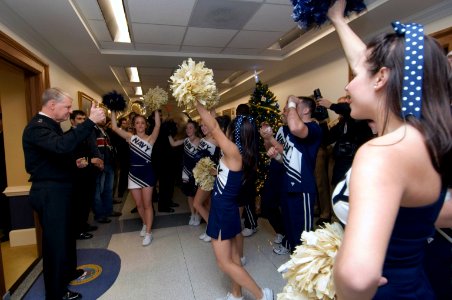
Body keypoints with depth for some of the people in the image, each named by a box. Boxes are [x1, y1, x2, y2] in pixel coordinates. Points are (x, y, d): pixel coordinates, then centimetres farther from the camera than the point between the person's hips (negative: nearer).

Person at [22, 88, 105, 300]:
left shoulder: (50, 124, 13)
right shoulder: (37, 127, -21)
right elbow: (62, 146, -42)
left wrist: (74, 164, 9)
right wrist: (90, 121, -43)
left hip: (58, 191, 10)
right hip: (49, 194, -10)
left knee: (66, 235, 24)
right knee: (55, 241, 3)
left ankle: (68, 272, 44)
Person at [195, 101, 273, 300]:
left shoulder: (234, 152, -21)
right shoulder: (241, 155, 2)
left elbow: (213, 127, -21)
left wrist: (197, 103, -12)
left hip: (222, 211, -9)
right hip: (228, 208, 9)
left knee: (225, 263, 3)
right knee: (232, 256, 19)